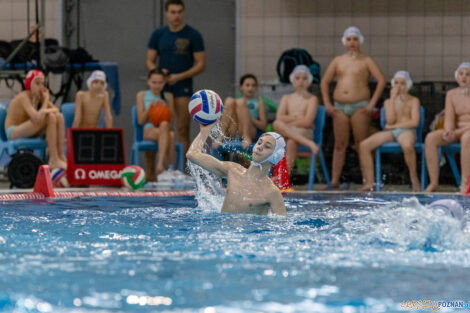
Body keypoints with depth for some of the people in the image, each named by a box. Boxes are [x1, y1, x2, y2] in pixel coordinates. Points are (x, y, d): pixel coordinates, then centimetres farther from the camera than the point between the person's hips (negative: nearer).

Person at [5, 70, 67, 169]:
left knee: (59, 116, -9)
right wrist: (46, 101, -20)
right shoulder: (24, 97, -20)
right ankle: (54, 160, -26)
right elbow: (37, 118, -31)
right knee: (50, 117, -26)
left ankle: (61, 156, -12)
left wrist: (46, 111, -22)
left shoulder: (40, 96, 4)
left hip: (27, 132, 8)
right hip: (13, 132, -8)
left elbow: (56, 109, -3)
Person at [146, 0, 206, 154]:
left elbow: (201, 65, -3)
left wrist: (179, 77, -14)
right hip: (161, 86, 3)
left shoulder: (193, 35, -1)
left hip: (183, 88, -3)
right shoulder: (158, 34, 8)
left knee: (183, 130, -3)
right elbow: (150, 61, 12)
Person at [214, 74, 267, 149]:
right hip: (232, 134, 3)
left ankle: (246, 138, -36)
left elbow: (263, 125, 6)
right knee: (229, 101, -11)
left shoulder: (259, 102, 17)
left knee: (240, 103, -18)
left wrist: (249, 119, -8)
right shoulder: (236, 102, 25)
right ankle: (221, 137, -25)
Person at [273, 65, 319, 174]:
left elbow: (307, 122, -7)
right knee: (276, 124, -31)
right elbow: (279, 118, 4)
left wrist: (288, 120, -4)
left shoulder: (312, 99, 7)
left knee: (291, 142, -39)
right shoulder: (286, 98, 20)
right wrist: (296, 117, -5)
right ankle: (308, 143, -40)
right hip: (287, 132, 4)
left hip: (304, 132, -4)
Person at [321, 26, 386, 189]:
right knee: (340, 145, 3)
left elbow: (381, 80, -5)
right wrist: (327, 104, 5)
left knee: (361, 144, -5)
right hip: (339, 107, 3)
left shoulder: (366, 61, 3)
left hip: (359, 107, -3)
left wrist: (372, 103, -11)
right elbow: (325, 82, 16)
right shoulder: (338, 61, 14)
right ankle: (334, 180, 1)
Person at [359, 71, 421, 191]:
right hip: (390, 132, 4)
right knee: (364, 145, -20)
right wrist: (393, 98, -1)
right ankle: (369, 182, -18)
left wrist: (394, 126, -5)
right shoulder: (388, 102, 17)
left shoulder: (413, 101, 8)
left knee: (407, 145, -43)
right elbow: (390, 120, -1)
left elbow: (414, 122, -5)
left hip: (407, 131, -4)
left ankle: (414, 178, -19)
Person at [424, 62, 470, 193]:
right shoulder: (451, 94, 8)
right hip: (457, 132, 5)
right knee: (430, 138, -23)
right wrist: (448, 131, -22)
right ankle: (433, 183, -26)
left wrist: (459, 131, -24)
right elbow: (449, 119, 0)